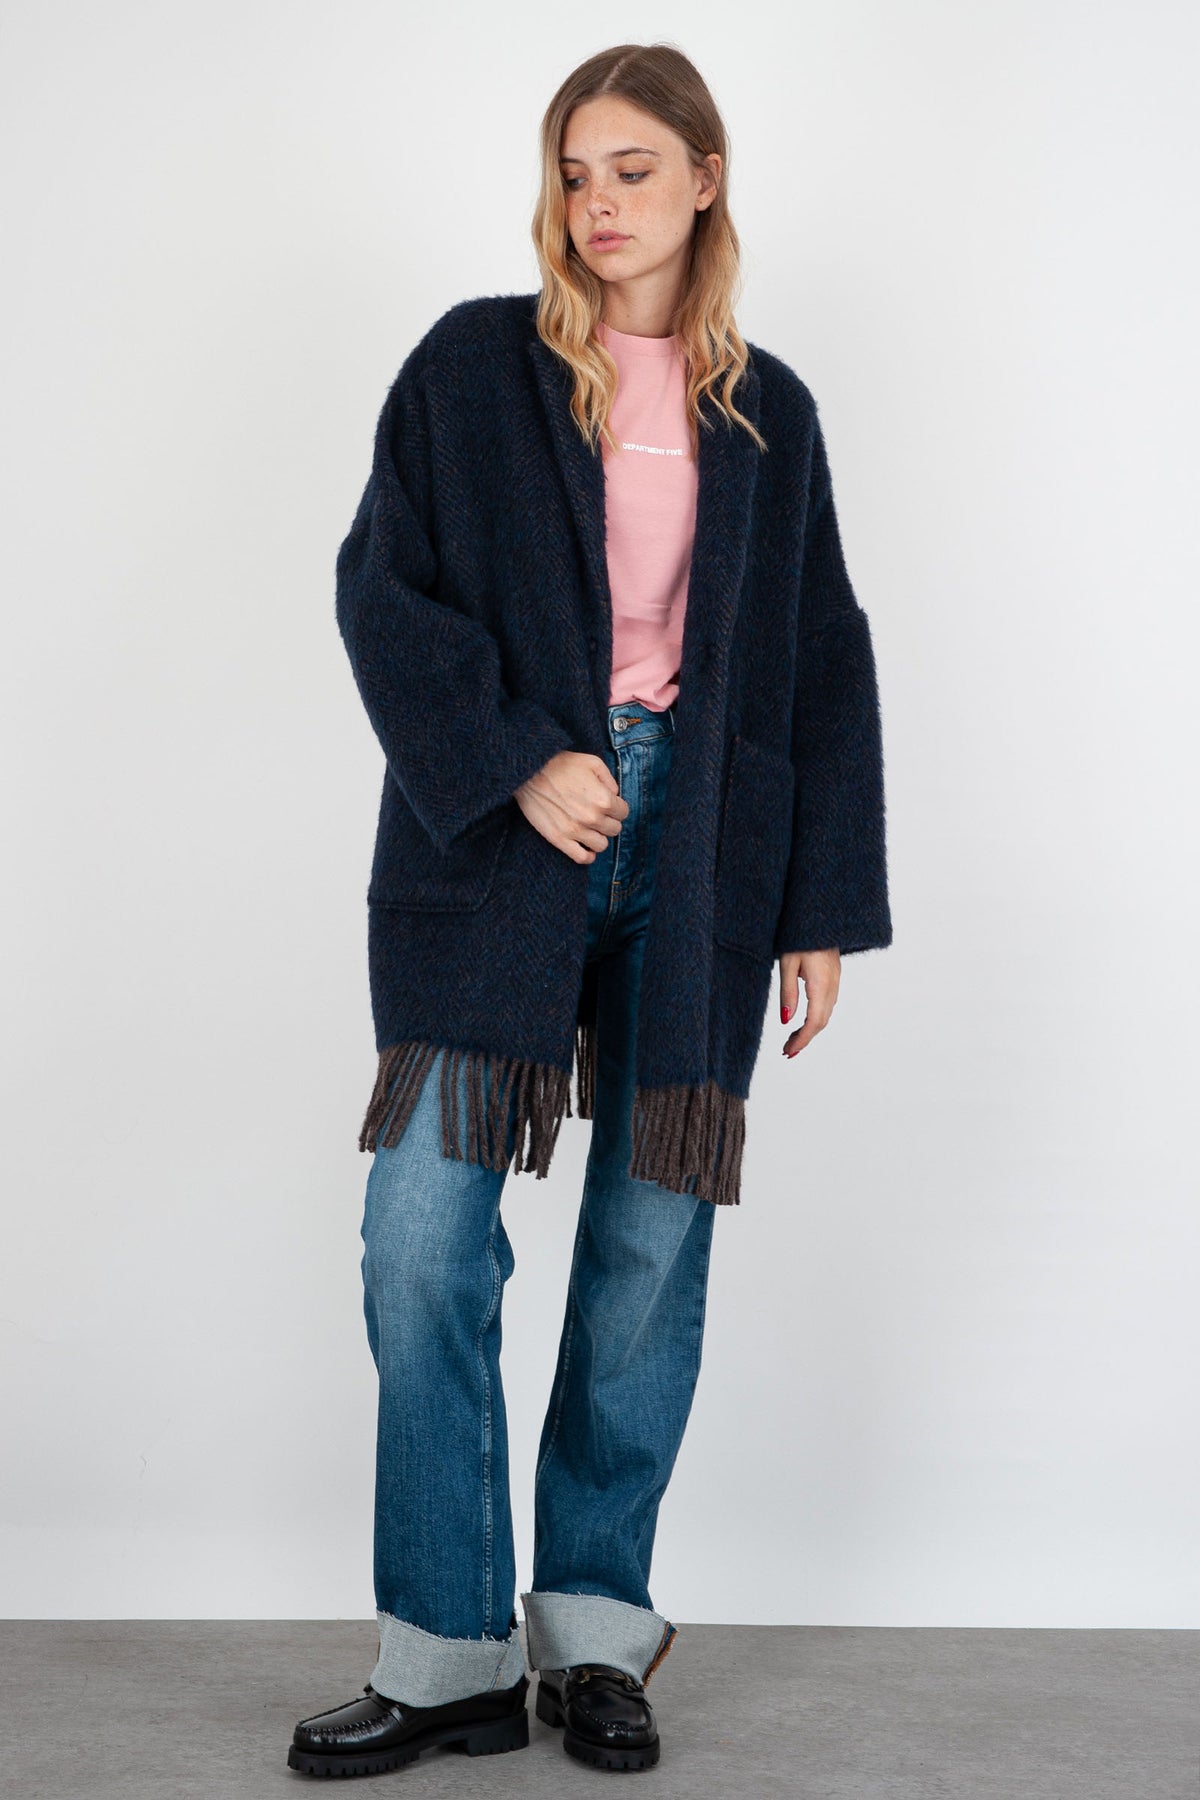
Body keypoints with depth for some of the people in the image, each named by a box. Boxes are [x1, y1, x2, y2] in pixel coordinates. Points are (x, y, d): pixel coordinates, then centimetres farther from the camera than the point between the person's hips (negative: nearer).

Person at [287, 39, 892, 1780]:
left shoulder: (766, 412, 10)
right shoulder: (473, 366, 4)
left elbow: (823, 666, 11)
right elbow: (383, 589, -2)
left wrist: (825, 907, 5)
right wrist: (513, 768, -14)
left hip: (697, 860, 2)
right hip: (493, 853, -1)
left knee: (654, 1244, 5)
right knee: (425, 1243, -6)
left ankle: (595, 1628, 19)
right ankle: (452, 1652, 6)